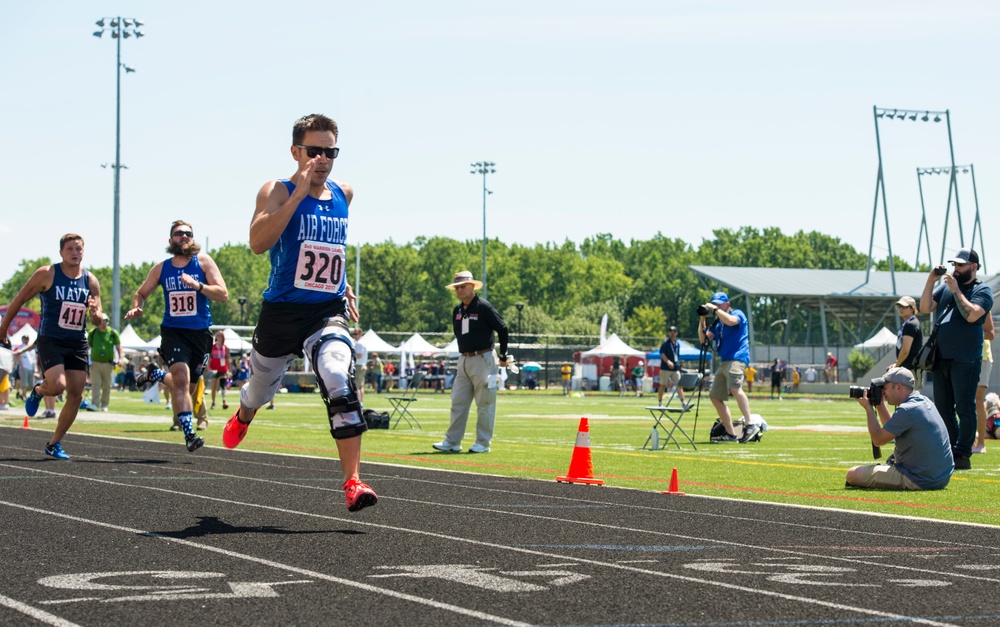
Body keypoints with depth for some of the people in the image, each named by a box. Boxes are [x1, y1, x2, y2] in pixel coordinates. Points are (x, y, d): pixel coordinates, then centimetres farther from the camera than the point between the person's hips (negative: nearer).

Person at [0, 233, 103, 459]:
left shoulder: (91, 281, 6)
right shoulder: (47, 274, -6)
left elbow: (98, 321, 9)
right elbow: (19, 300, 3)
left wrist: (95, 313, -15)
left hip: (78, 344, 5)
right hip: (50, 340, -5)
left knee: (76, 396, 1)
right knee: (58, 386, -24)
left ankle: (53, 444, 15)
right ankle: (37, 391, 14)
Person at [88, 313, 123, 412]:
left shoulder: (113, 333, 2)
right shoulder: (93, 332, 3)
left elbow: (118, 347, 5)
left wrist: (121, 358, -7)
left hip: (108, 364, 0)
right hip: (95, 363, 0)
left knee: (107, 385, 6)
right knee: (95, 384, -10)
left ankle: (104, 405, 18)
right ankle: (95, 404, -16)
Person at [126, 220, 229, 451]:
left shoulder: (203, 262, 0)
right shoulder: (161, 268, 5)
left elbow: (223, 295, -7)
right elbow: (141, 293, 19)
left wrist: (197, 285, -22)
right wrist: (136, 308, -3)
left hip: (200, 332, 1)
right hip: (173, 330, -1)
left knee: (186, 387, 13)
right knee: (181, 379, -23)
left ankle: (154, 374, 43)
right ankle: (189, 434, -21)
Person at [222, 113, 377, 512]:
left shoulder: (343, 195, 8)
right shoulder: (277, 192, -8)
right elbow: (258, 243, -27)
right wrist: (298, 193, -29)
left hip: (328, 314, 2)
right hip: (281, 311, -2)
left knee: (340, 383, -25)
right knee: (260, 389, 19)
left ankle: (353, 482, -27)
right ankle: (243, 417, 59)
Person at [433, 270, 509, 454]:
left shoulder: (484, 307, -10)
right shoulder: (457, 311, 11)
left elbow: (502, 330, -8)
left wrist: (503, 356, -4)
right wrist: (465, 353, 18)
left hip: (482, 359, -7)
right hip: (463, 361, 7)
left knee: (484, 404, -2)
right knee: (458, 402, 6)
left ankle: (483, 443, 3)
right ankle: (452, 441, 9)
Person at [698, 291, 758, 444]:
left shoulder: (737, 314, 3)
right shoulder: (717, 322, 23)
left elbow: (730, 321, -21)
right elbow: (704, 339, 16)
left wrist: (714, 309, -12)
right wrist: (702, 320, 3)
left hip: (737, 358, -9)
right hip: (724, 362, 9)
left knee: (735, 388, -33)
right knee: (715, 397, 7)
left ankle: (750, 426, -38)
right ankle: (730, 434, 10)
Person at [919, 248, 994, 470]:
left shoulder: (982, 291, -2)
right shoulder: (945, 287, 16)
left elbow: (971, 315, -19)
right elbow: (925, 308, 8)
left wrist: (956, 291, -14)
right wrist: (930, 281, -1)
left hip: (966, 360, -7)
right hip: (941, 358, 7)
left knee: (965, 408, -6)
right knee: (943, 409, 10)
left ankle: (962, 455, -5)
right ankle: (948, 452, 17)